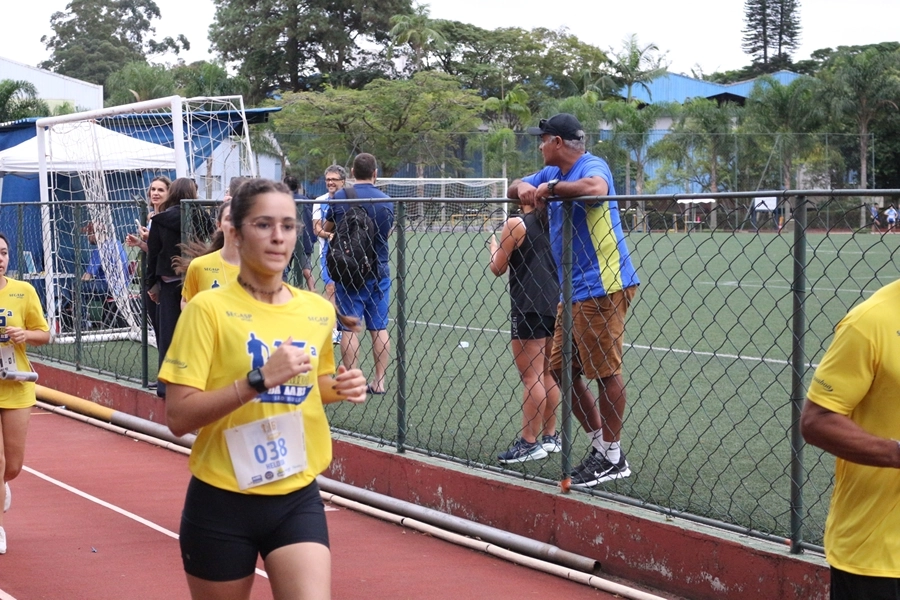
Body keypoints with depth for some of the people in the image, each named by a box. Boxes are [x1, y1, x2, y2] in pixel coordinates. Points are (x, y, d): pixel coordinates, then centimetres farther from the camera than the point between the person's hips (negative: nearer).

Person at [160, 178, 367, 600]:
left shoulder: (318, 311, 3)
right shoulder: (209, 308, -11)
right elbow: (178, 418, -17)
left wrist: (338, 388, 0)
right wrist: (259, 379, -26)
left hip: (297, 499, 3)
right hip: (223, 504, -3)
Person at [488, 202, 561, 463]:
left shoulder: (516, 224, -10)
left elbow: (498, 268, -3)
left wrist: (493, 247, 17)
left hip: (528, 309, -7)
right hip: (555, 304, 7)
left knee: (531, 376, -5)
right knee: (548, 374, 14)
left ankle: (529, 442, -4)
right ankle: (550, 436, 20)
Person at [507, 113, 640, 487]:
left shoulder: (592, 166, -13)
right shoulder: (553, 173, 16)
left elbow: (596, 187, -36)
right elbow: (515, 188, 20)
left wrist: (551, 187, -25)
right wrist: (525, 189, -3)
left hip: (602, 287, -10)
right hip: (574, 289, 10)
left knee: (605, 370, -4)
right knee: (562, 369, 13)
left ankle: (612, 457, 5)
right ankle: (600, 441, 23)